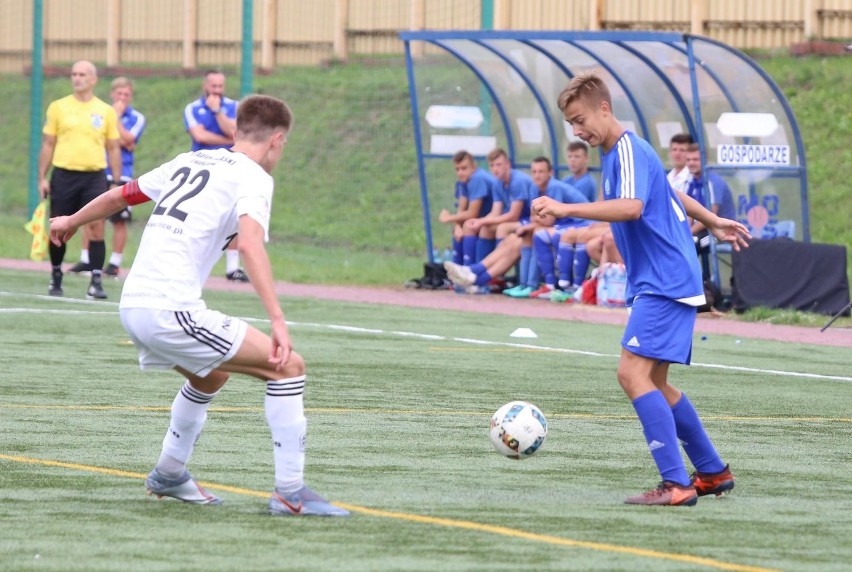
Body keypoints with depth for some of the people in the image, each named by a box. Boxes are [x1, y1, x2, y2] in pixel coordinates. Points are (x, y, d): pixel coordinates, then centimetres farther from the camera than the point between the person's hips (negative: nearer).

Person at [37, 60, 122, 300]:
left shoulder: (106, 111, 6)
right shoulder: (58, 107, 5)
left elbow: (113, 149, 10)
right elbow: (48, 144, 7)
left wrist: (116, 183, 6)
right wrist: (42, 178, 1)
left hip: (94, 176, 0)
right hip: (64, 175, 0)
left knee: (96, 227, -11)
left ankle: (96, 282, -8)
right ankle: (56, 277, 22)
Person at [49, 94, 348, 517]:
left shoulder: (190, 162, 19)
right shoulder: (253, 177, -3)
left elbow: (119, 195, 31)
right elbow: (250, 244, -21)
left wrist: (71, 221, 50)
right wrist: (277, 322, -27)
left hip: (132, 305, 8)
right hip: (171, 310, -8)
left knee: (213, 375, 34)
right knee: (287, 366, -5)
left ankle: (169, 474, 42)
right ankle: (290, 493, -9)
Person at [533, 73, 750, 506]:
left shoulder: (630, 150, -15)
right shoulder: (615, 153, 16)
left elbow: (632, 207, -34)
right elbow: (667, 192, 32)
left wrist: (565, 209, -40)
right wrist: (712, 222, 45)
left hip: (665, 283, -11)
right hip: (653, 283, 11)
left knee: (633, 372, -20)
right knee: (653, 382, 13)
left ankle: (676, 484, -25)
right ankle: (713, 472, 24)